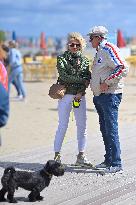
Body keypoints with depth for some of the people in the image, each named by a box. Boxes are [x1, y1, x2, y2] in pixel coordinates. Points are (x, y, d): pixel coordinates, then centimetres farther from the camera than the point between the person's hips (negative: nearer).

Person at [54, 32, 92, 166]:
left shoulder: (84, 60, 12)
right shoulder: (62, 58, 1)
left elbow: (87, 78, 3)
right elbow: (64, 76, -11)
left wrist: (81, 92, -11)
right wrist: (82, 80, -11)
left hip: (80, 95, 4)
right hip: (65, 94, -4)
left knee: (82, 126, 4)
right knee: (62, 125, -5)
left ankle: (81, 155, 11)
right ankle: (57, 155, 1)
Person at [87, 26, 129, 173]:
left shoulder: (109, 49, -12)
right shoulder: (100, 51, 19)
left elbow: (123, 68, -21)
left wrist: (107, 82, -21)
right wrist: (91, 82, 15)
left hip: (110, 95, -10)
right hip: (99, 95, 10)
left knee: (111, 129, -11)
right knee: (104, 129, 12)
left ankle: (116, 163, -8)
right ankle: (109, 160, 20)